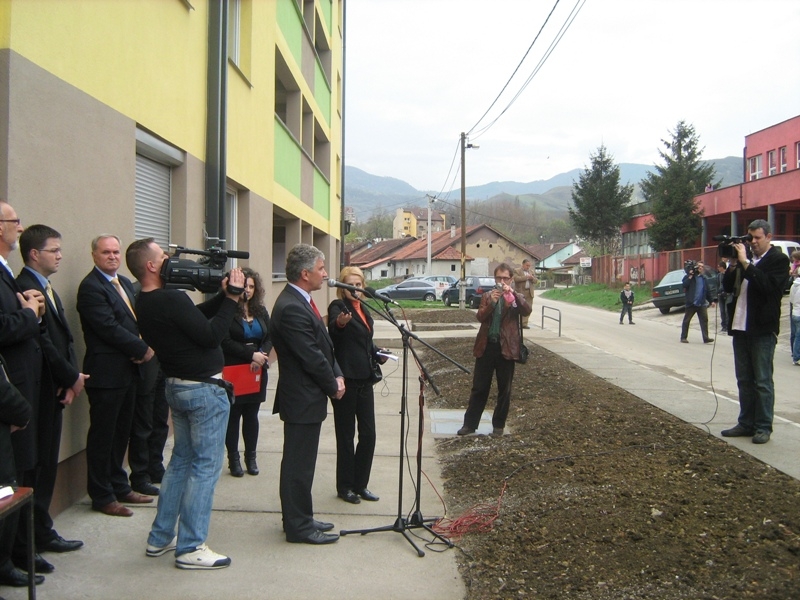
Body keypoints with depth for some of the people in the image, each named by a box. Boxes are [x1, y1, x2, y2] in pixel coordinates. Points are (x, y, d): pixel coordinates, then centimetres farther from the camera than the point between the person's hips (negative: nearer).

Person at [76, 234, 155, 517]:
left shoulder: (125, 283, 14)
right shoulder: (90, 287, -12)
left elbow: (137, 320, 15)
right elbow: (109, 327, -19)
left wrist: (143, 348, -5)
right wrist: (143, 349, -13)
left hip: (128, 369, 8)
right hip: (106, 373, -8)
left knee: (121, 432, 16)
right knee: (102, 436, 2)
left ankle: (119, 487, 28)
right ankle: (102, 496, 12)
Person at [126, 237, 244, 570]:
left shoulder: (145, 303, 6)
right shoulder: (171, 299, -23)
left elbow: (197, 316, 7)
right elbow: (211, 335, -23)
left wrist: (223, 296, -2)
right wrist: (231, 298, -16)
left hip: (177, 386, 10)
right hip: (205, 389, -9)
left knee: (181, 460, 19)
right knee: (205, 466, -1)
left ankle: (160, 537, 25)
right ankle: (190, 548, 5)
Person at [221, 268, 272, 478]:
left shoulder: (261, 311, 10)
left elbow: (269, 337, 7)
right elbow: (225, 341, -14)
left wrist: (262, 355, -12)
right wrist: (251, 355, -17)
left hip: (256, 371, 5)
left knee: (251, 415, 11)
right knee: (233, 415, 3)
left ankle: (251, 457, 19)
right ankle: (233, 459, 12)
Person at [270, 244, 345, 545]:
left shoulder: (301, 301, 10)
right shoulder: (291, 308, -23)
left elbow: (324, 345, 15)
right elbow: (312, 357, -22)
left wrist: (337, 375, 2)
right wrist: (333, 387, -8)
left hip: (308, 397, 11)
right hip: (302, 399, -11)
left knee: (301, 463, 18)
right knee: (299, 464, 0)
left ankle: (300, 519, 29)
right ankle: (299, 527, 11)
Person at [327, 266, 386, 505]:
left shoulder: (363, 309, 12)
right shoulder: (338, 306, -10)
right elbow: (333, 332, -32)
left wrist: (378, 354, 5)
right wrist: (339, 323, -54)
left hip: (364, 380, 7)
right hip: (346, 380, -7)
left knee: (368, 434, 9)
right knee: (346, 435, 2)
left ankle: (360, 484, 21)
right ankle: (345, 486, 14)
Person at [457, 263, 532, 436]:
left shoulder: (516, 298, 4)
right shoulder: (487, 296, 10)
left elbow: (527, 311, -16)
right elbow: (480, 317, -5)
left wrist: (512, 294, -25)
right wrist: (491, 302, -20)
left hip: (506, 347, -1)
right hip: (486, 346, 1)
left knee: (504, 389, 7)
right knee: (479, 388, 6)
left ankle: (499, 425, 19)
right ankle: (470, 424, 12)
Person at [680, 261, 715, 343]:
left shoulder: (704, 279, 17)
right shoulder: (689, 276, 3)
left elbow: (708, 291, 19)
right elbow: (684, 285, -14)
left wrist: (711, 301, 13)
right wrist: (690, 276, -15)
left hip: (702, 304, 4)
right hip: (691, 303, -4)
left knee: (704, 320, -5)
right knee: (686, 320, 3)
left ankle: (706, 338, -6)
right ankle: (683, 337, 11)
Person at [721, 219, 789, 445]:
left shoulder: (778, 259, -6)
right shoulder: (745, 259, 13)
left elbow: (768, 285, -23)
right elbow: (728, 287, 11)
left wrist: (745, 263, -21)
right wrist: (733, 264, -3)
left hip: (762, 329, -7)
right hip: (740, 327, 7)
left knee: (762, 381, -1)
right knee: (744, 380, 12)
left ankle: (763, 427, 6)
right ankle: (746, 423, 20)